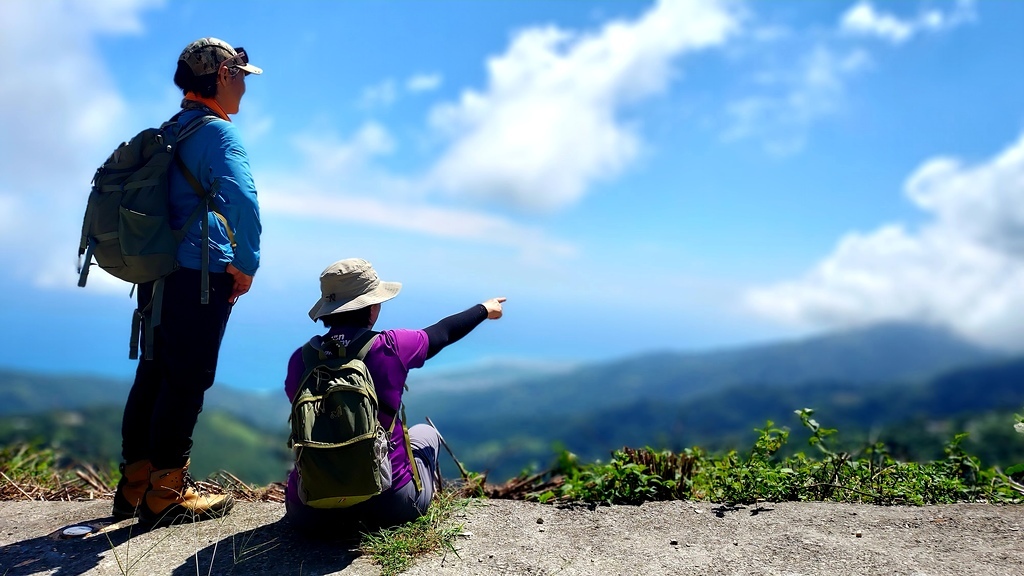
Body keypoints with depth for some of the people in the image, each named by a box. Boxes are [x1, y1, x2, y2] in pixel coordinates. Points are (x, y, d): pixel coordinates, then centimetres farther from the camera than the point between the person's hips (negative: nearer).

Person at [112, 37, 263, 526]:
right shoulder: (217, 132, -9)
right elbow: (243, 201, -26)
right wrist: (246, 265, -16)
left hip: (156, 272, 9)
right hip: (200, 276, -9)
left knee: (153, 375, 14)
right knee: (187, 381, -2)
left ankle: (135, 484, 23)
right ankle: (166, 493, 5)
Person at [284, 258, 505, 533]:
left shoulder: (300, 359, -8)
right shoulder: (390, 347, -14)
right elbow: (444, 333, 5)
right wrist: (485, 310, 25)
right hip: (388, 506, -2)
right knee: (424, 432, 28)